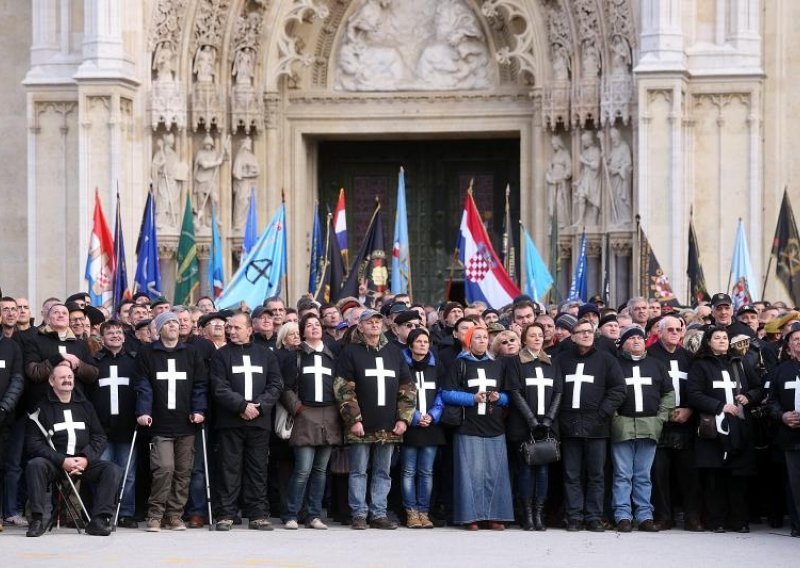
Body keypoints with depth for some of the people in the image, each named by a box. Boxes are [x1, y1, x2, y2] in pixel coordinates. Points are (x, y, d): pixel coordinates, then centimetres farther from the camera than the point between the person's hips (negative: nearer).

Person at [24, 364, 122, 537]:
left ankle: (99, 519, -23)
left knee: (113, 470, -21)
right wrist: (62, 461, -16)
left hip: (84, 462, 3)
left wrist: (86, 459, -8)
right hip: (54, 463, -3)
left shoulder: (85, 405, 17)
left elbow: (100, 437, 13)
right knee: (35, 465, -34)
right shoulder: (42, 408, 4)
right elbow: (33, 443, -5)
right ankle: (37, 520, -27)